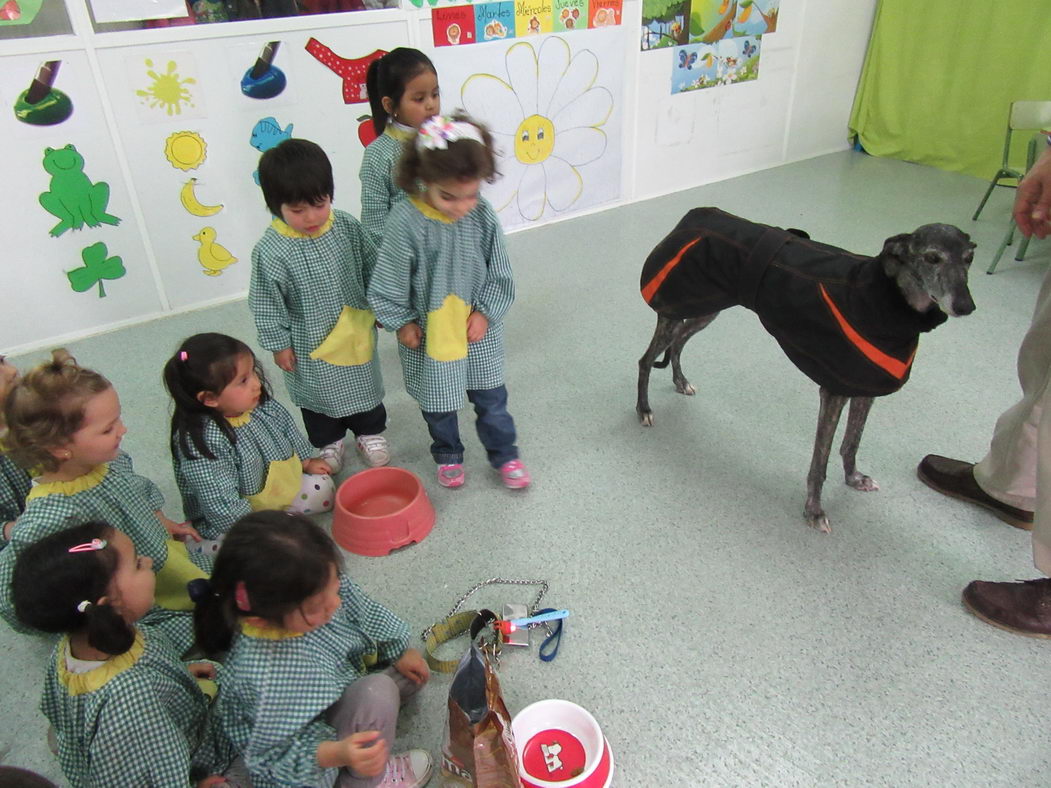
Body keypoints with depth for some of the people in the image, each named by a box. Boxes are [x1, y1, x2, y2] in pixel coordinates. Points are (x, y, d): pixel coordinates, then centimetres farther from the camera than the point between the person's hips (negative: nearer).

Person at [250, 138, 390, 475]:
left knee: (365, 388, 22)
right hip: (311, 345, -3)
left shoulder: (347, 226, -13)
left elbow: (371, 268, 2)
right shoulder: (271, 251, -24)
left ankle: (370, 433, 48)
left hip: (357, 332, 3)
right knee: (319, 396, 19)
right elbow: (266, 304, -13)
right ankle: (328, 443, 45)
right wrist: (279, 344, -8)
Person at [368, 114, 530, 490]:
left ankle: (505, 455, 36)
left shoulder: (483, 216, -13)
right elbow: (389, 282, -11)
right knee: (437, 402, 17)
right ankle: (448, 455, 42)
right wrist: (402, 322, -7)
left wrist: (485, 312, -8)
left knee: (491, 398, 16)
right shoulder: (405, 222, -22)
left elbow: (500, 274, -3)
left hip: (479, 330, 2)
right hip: (428, 332, -2)